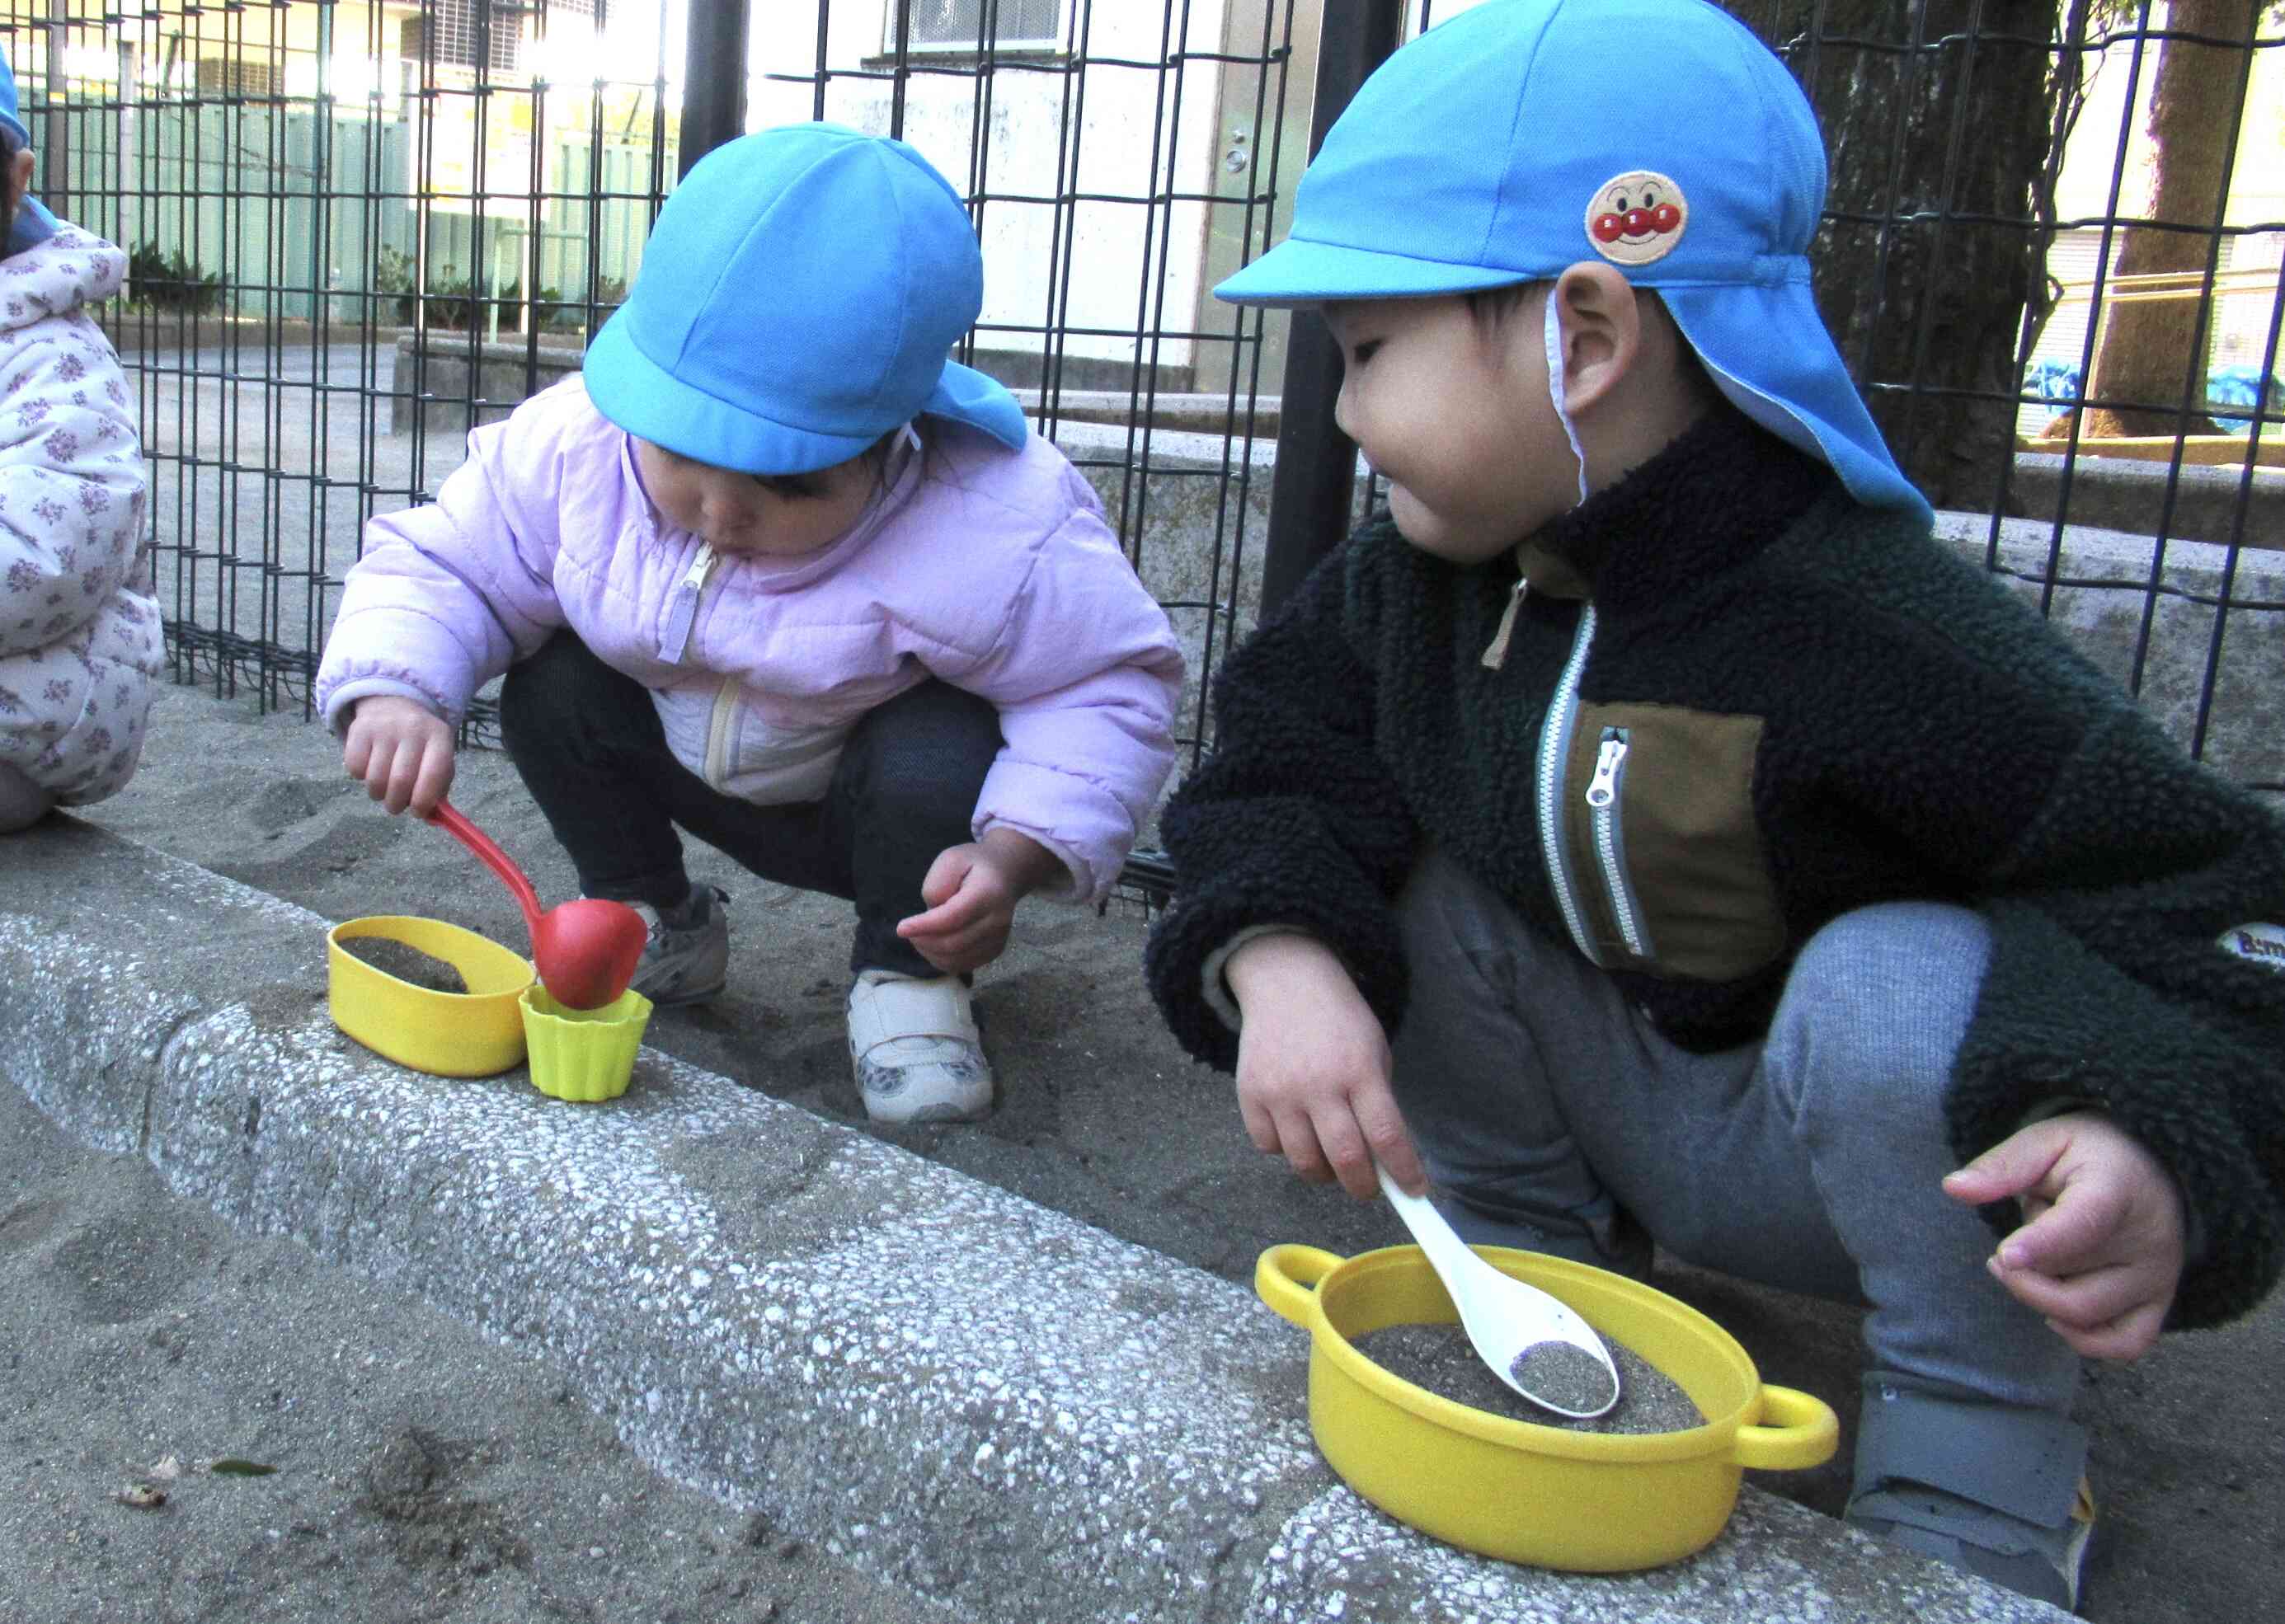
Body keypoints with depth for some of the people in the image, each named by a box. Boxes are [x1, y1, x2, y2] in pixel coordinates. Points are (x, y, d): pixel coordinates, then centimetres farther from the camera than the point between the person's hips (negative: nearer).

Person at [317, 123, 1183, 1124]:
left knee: (935, 758, -35)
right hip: (697, 772, 5)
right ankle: (656, 926, 10)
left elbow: (1108, 689, -25)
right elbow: (441, 565, -11)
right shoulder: (573, 443, -23)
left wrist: (1017, 855, -40)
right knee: (551, 686, -16)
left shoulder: (1000, 534, -36)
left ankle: (910, 979, -3)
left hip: (889, 796, -4)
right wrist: (393, 692, -33)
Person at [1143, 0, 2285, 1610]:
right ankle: (1538, 1260, 7)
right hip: (1616, 1106, 5)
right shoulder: (1415, 579, -12)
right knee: (1417, 869, -13)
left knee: (1901, 984, -33)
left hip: (1856, 1139, -4)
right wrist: (1280, 959, -29)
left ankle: (1980, 1492, -11)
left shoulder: (1873, 635, -31)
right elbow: (1279, 768, -7)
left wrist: (2152, 1164, -45)